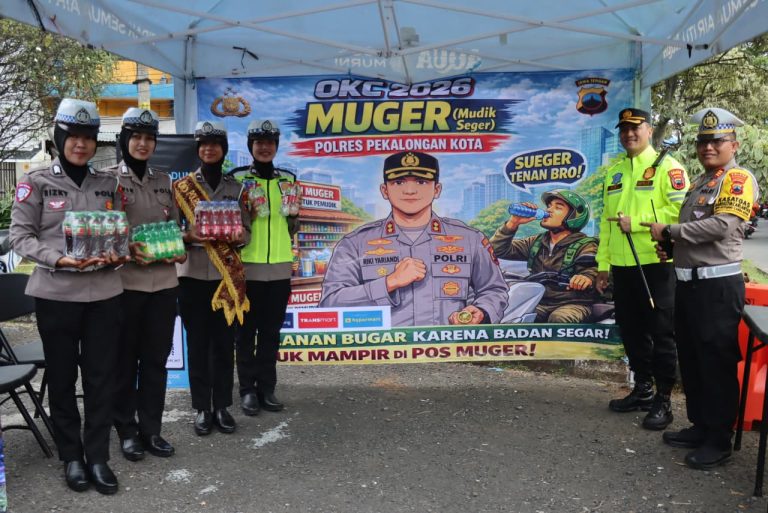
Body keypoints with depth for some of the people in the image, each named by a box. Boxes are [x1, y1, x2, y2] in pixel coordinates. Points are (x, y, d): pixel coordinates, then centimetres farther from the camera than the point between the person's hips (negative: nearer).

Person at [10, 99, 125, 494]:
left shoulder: (107, 184, 10)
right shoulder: (36, 182, -1)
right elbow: (20, 235, -4)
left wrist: (116, 254, -8)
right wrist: (59, 259, -19)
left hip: (104, 293, 3)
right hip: (55, 294, -2)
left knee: (102, 375, 6)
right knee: (62, 376, 9)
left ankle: (98, 456, 19)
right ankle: (72, 457, 25)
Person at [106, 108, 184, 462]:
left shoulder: (164, 181, 13)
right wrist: (127, 250, -19)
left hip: (164, 282, 4)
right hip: (124, 282, -4)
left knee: (157, 358, 10)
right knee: (125, 359, 7)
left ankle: (150, 428, 22)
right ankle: (126, 430, 22)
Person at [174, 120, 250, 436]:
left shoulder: (235, 188, 9)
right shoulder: (181, 187, 4)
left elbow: (246, 229, 9)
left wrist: (239, 236, -14)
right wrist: (189, 236, -18)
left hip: (228, 275, 1)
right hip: (193, 275, -1)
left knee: (225, 343, 6)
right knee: (197, 343, 4)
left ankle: (222, 406, 18)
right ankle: (202, 408, 16)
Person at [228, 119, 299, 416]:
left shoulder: (288, 179, 10)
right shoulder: (237, 177, -1)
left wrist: (294, 213, -3)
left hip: (280, 266, 3)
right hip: (247, 266, -3)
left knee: (271, 332, 10)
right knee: (247, 331, 5)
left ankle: (267, 388, 21)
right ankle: (248, 390, 16)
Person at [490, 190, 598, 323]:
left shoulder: (585, 246, -1)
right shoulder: (536, 242, 14)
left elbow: (591, 270, -21)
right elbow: (498, 250, 9)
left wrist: (587, 278, -45)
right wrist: (512, 224, -6)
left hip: (573, 304, -3)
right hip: (539, 303, 4)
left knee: (559, 319, -36)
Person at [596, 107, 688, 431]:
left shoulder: (667, 167, -4)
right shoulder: (614, 171, 15)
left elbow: (680, 209, -17)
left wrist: (635, 221, -17)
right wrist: (603, 263, 12)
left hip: (656, 265, -6)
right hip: (622, 267, 6)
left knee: (661, 333, 1)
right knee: (631, 330, 14)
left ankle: (663, 400, 12)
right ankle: (642, 389, 29)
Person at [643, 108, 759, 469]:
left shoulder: (739, 179, -8)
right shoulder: (699, 183, 19)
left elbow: (722, 225, -23)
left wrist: (669, 230, -15)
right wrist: (670, 247, 8)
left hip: (718, 285, -9)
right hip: (687, 282, 9)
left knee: (717, 364, 0)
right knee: (690, 360, 16)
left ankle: (719, 440, 11)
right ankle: (700, 426, 29)